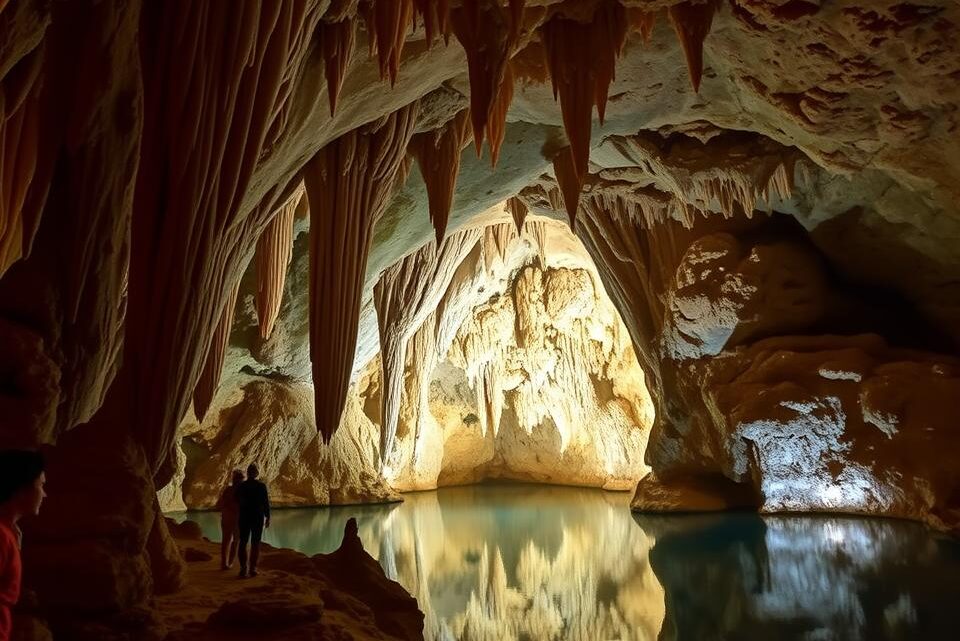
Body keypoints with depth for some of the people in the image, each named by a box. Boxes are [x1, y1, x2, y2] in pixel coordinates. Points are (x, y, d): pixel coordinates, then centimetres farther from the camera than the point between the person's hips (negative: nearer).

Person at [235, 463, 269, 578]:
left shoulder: (241, 486, -4)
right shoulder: (261, 486, -10)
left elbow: (237, 501, 4)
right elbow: (266, 503, -7)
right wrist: (268, 517, 3)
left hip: (244, 517, 2)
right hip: (258, 517, -2)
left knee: (243, 543, 10)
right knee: (255, 544, 7)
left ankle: (243, 568, 4)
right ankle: (253, 568, 5)